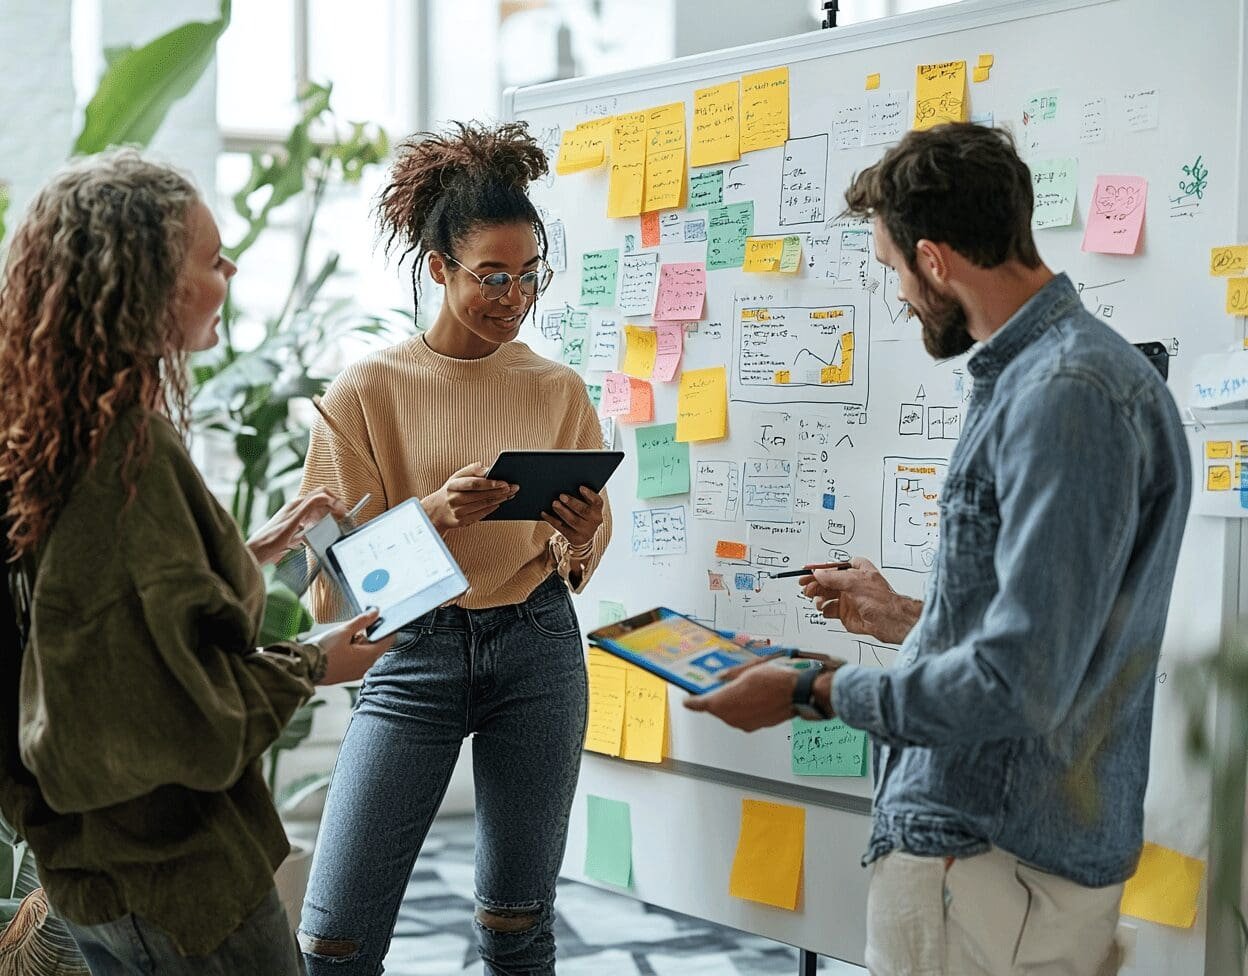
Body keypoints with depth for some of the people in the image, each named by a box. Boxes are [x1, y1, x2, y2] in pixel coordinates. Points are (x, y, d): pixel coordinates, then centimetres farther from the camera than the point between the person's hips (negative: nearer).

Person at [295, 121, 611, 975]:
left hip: (537, 647, 2)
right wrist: (439, 510, -20)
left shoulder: (559, 390, 5)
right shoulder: (370, 390, -2)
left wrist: (580, 536, -10)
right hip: (414, 653, -2)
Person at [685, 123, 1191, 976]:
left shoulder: (1068, 395, -21)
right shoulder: (1034, 373, 13)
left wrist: (813, 691, -15)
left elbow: (1022, 685, -25)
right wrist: (909, 620, 25)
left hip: (992, 866, -10)